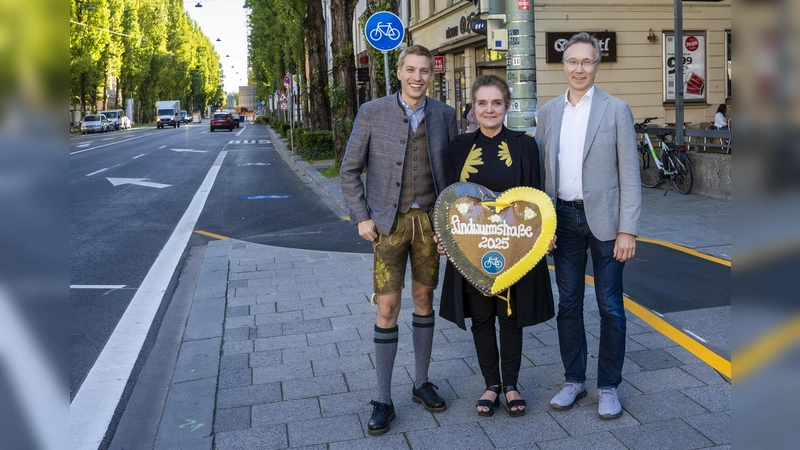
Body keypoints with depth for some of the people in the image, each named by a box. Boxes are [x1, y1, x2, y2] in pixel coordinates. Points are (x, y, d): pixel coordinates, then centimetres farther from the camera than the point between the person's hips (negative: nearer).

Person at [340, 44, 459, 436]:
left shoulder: (444, 114, 3)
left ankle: (422, 383, 29)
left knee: (424, 300, 12)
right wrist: (361, 217, -6)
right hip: (389, 223, -2)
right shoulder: (372, 113, -4)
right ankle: (383, 400, 10)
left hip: (430, 220, 3)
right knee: (387, 308, -2)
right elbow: (350, 170, 0)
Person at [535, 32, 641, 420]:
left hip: (604, 219, -3)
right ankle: (573, 380, 25)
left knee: (610, 307, 4)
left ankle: (608, 386, 18)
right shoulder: (548, 112, 8)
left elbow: (629, 174, -5)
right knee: (568, 304, 10)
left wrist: (627, 230, -11)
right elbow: (540, 171, 9)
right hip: (564, 220, 3)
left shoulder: (616, 110, -2)